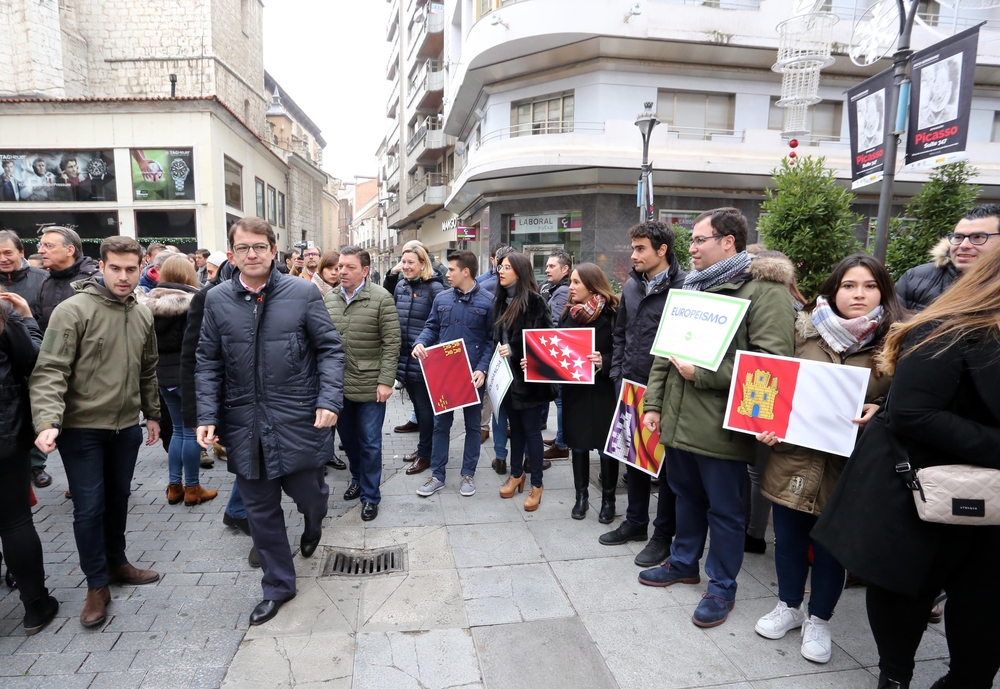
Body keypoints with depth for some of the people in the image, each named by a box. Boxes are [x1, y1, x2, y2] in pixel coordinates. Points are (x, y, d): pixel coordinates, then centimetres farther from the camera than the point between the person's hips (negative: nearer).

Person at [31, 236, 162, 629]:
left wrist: (152, 414, 17)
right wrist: (48, 421, -28)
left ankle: (116, 563, 36)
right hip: (81, 428, -5)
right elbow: (50, 371, -17)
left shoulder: (143, 315, 5)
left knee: (118, 498, 18)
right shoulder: (73, 310, -14)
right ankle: (97, 585, 19)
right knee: (89, 507, 3)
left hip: (127, 426, 5)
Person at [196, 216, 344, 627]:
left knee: (309, 494, 10)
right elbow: (207, 363, 6)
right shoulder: (217, 300, 2)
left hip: (298, 420, -2)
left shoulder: (303, 293, -6)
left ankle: (313, 524, 50)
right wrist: (208, 416, -2)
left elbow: (330, 349, -4)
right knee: (261, 510, 13)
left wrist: (329, 400, -15)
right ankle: (278, 586, 33)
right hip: (244, 425, 3)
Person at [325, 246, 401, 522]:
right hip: (336, 384, 5)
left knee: (370, 443, 6)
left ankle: (370, 495, 22)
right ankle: (357, 478, 43)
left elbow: (391, 343, -11)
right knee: (347, 437, 20)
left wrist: (386, 381, -15)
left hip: (370, 385, -5)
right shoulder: (329, 299, 5)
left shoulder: (382, 299, -11)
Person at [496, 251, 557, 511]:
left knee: (531, 429, 4)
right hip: (507, 374, 6)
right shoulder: (501, 300, 9)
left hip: (527, 376, -6)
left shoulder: (533, 300, -12)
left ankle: (537, 484, 17)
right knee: (515, 426, 18)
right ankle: (516, 473, 33)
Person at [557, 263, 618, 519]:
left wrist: (604, 362, -28)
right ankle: (581, 496, 28)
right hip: (574, 389, 5)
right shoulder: (568, 313, 7)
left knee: (606, 446, 6)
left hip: (603, 390, -4)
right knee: (578, 444, 12)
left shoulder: (611, 314, -9)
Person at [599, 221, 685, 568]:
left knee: (667, 461, 8)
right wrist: (618, 375, 9)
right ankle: (635, 522, 35)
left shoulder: (684, 286, -13)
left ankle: (663, 534, 24)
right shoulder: (631, 285, 9)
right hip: (630, 386, 7)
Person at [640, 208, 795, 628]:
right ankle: (683, 563, 41)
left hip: (721, 427, -7)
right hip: (678, 421, 7)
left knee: (723, 509, 9)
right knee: (685, 496, 22)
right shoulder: (690, 288, 14)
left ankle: (722, 586, 28)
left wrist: (703, 374, -21)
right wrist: (654, 403, 9)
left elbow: (773, 360, -21)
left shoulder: (763, 290, -11)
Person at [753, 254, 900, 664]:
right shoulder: (804, 329, -1)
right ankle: (789, 606, 39)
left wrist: (878, 411, -16)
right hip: (793, 455, 2)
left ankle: (819, 620, 35)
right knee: (788, 537, 15)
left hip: (849, 463, -1)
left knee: (831, 545, 12)